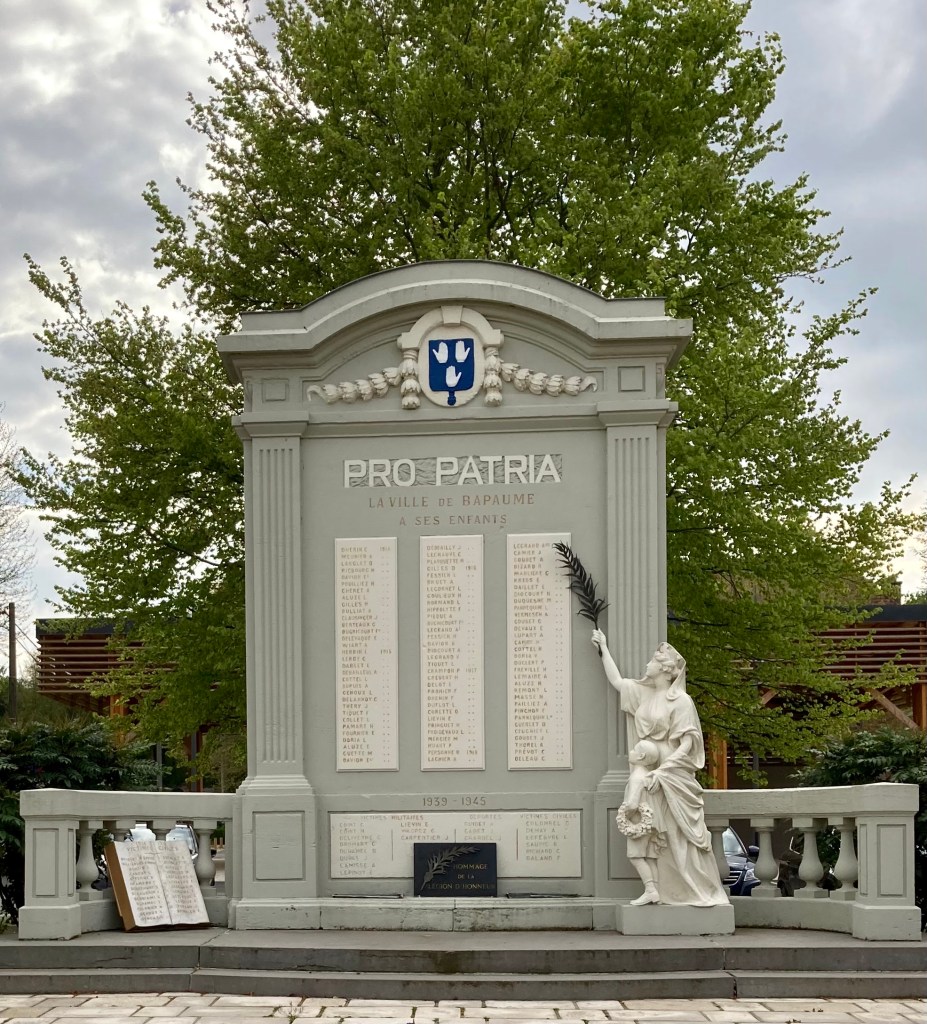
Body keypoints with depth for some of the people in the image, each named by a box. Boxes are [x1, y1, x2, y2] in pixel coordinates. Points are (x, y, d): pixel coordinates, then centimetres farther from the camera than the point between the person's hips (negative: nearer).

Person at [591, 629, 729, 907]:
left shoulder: (681, 701, -8)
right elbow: (616, 681, 26)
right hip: (647, 776, 7)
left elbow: (687, 743, -12)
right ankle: (652, 889, -3)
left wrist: (662, 770, -20)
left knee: (681, 837, -6)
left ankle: (704, 893, -1)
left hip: (672, 777, -7)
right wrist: (603, 649, 30)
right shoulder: (643, 693, 12)